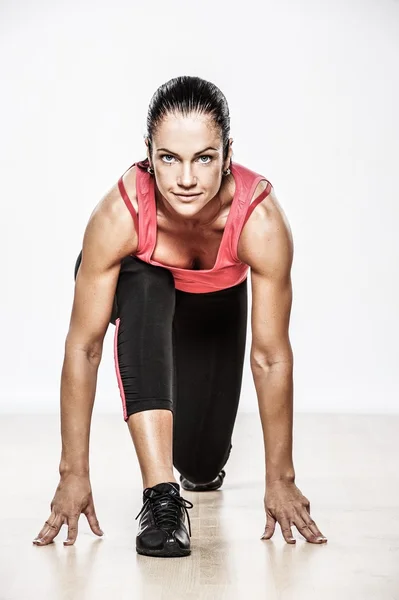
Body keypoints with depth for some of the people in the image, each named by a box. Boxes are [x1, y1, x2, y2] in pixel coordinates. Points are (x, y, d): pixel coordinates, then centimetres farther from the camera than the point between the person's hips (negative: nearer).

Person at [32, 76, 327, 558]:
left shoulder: (261, 220, -40)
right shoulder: (119, 215, -40)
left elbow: (271, 357, -32)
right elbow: (83, 346, -34)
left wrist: (280, 479, -26)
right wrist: (73, 474, -31)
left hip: (218, 303, 1)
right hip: (141, 289, -1)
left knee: (203, 467, 2)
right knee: (142, 290, -40)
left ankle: (203, 461, 44)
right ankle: (160, 496, -37)